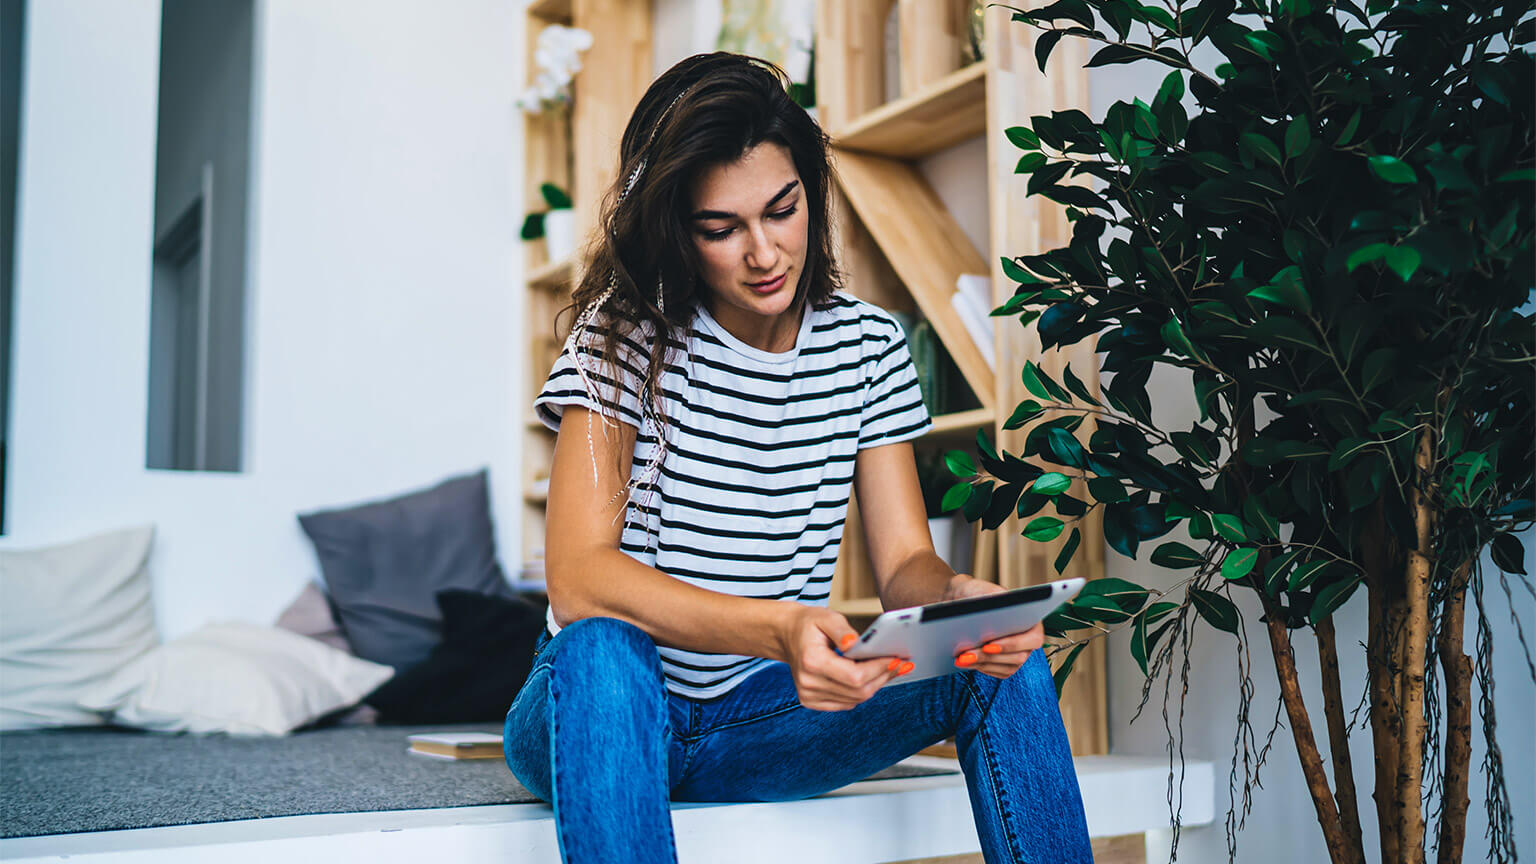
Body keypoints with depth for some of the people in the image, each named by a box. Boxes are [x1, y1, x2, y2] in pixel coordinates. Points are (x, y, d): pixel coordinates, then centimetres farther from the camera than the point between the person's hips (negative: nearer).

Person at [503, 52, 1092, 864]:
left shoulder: (867, 345, 0)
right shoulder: (626, 335, -13)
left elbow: (903, 560, -2)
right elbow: (576, 576, -24)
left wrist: (961, 596, -27)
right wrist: (778, 629, -40)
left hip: (766, 713, 3)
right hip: (610, 712, -3)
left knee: (1003, 658, -19)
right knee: (601, 650, -38)